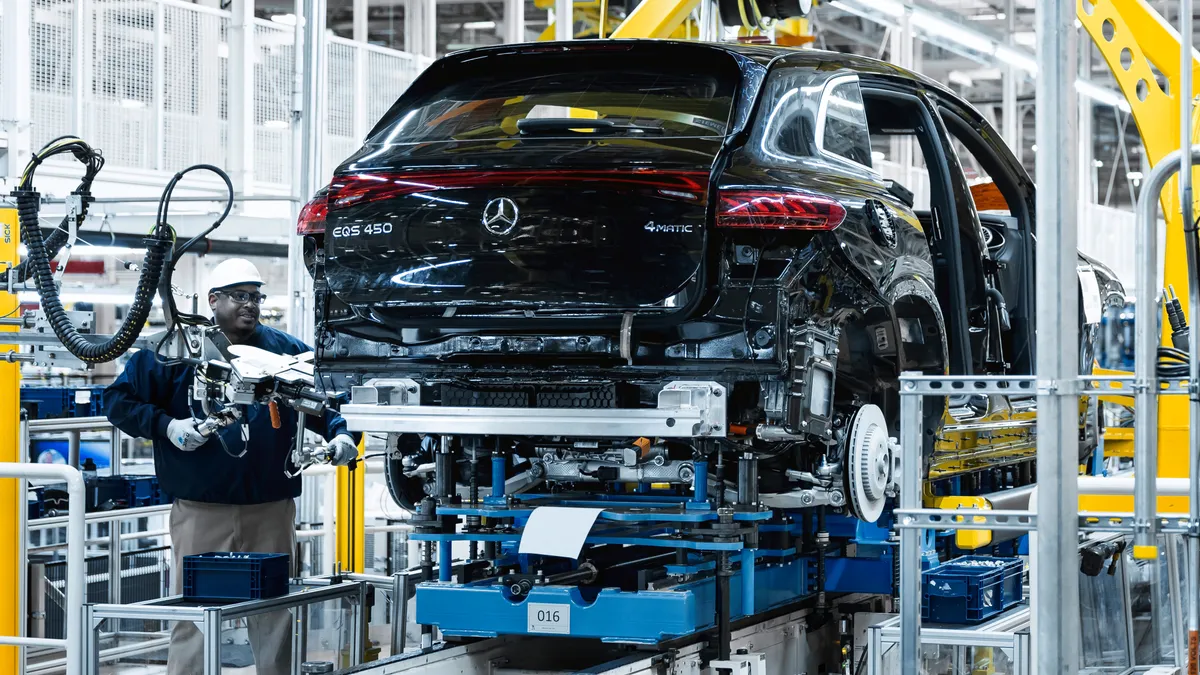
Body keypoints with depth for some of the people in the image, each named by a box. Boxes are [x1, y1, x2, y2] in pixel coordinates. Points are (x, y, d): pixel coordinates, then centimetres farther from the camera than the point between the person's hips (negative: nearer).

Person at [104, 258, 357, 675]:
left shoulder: (287, 351, 10)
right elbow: (119, 399, 6)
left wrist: (338, 434, 5)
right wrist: (166, 425, -8)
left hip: (272, 511, 2)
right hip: (201, 511, -2)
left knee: (276, 619, 7)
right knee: (193, 618, -1)